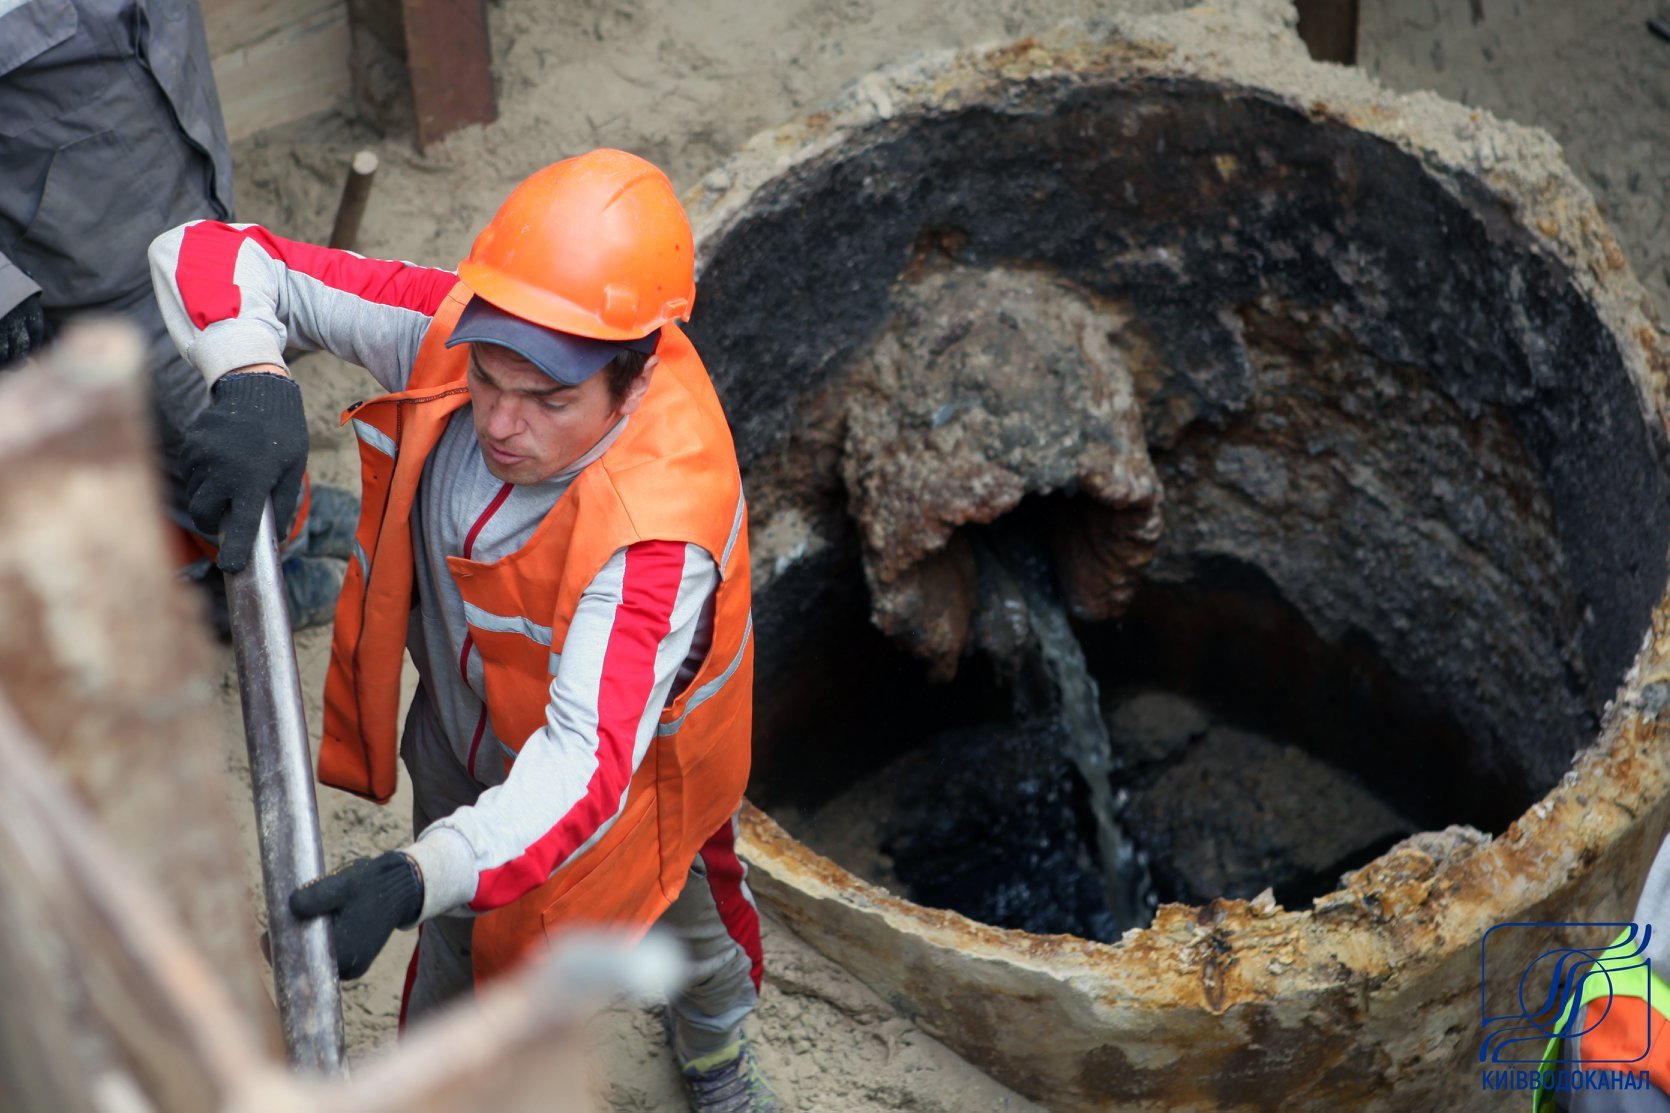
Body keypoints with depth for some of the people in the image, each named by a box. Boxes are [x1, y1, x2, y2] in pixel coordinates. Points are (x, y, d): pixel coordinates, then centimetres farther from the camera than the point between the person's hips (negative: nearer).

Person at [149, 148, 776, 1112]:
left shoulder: (660, 526, -45)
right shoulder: (448, 334, -31)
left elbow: (586, 764, -52)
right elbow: (213, 258, -27)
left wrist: (414, 878, -66)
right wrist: (252, 380, -49)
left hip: (631, 766, -3)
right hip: (465, 744, 3)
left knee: (692, 920, 31)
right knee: (460, 946, 28)